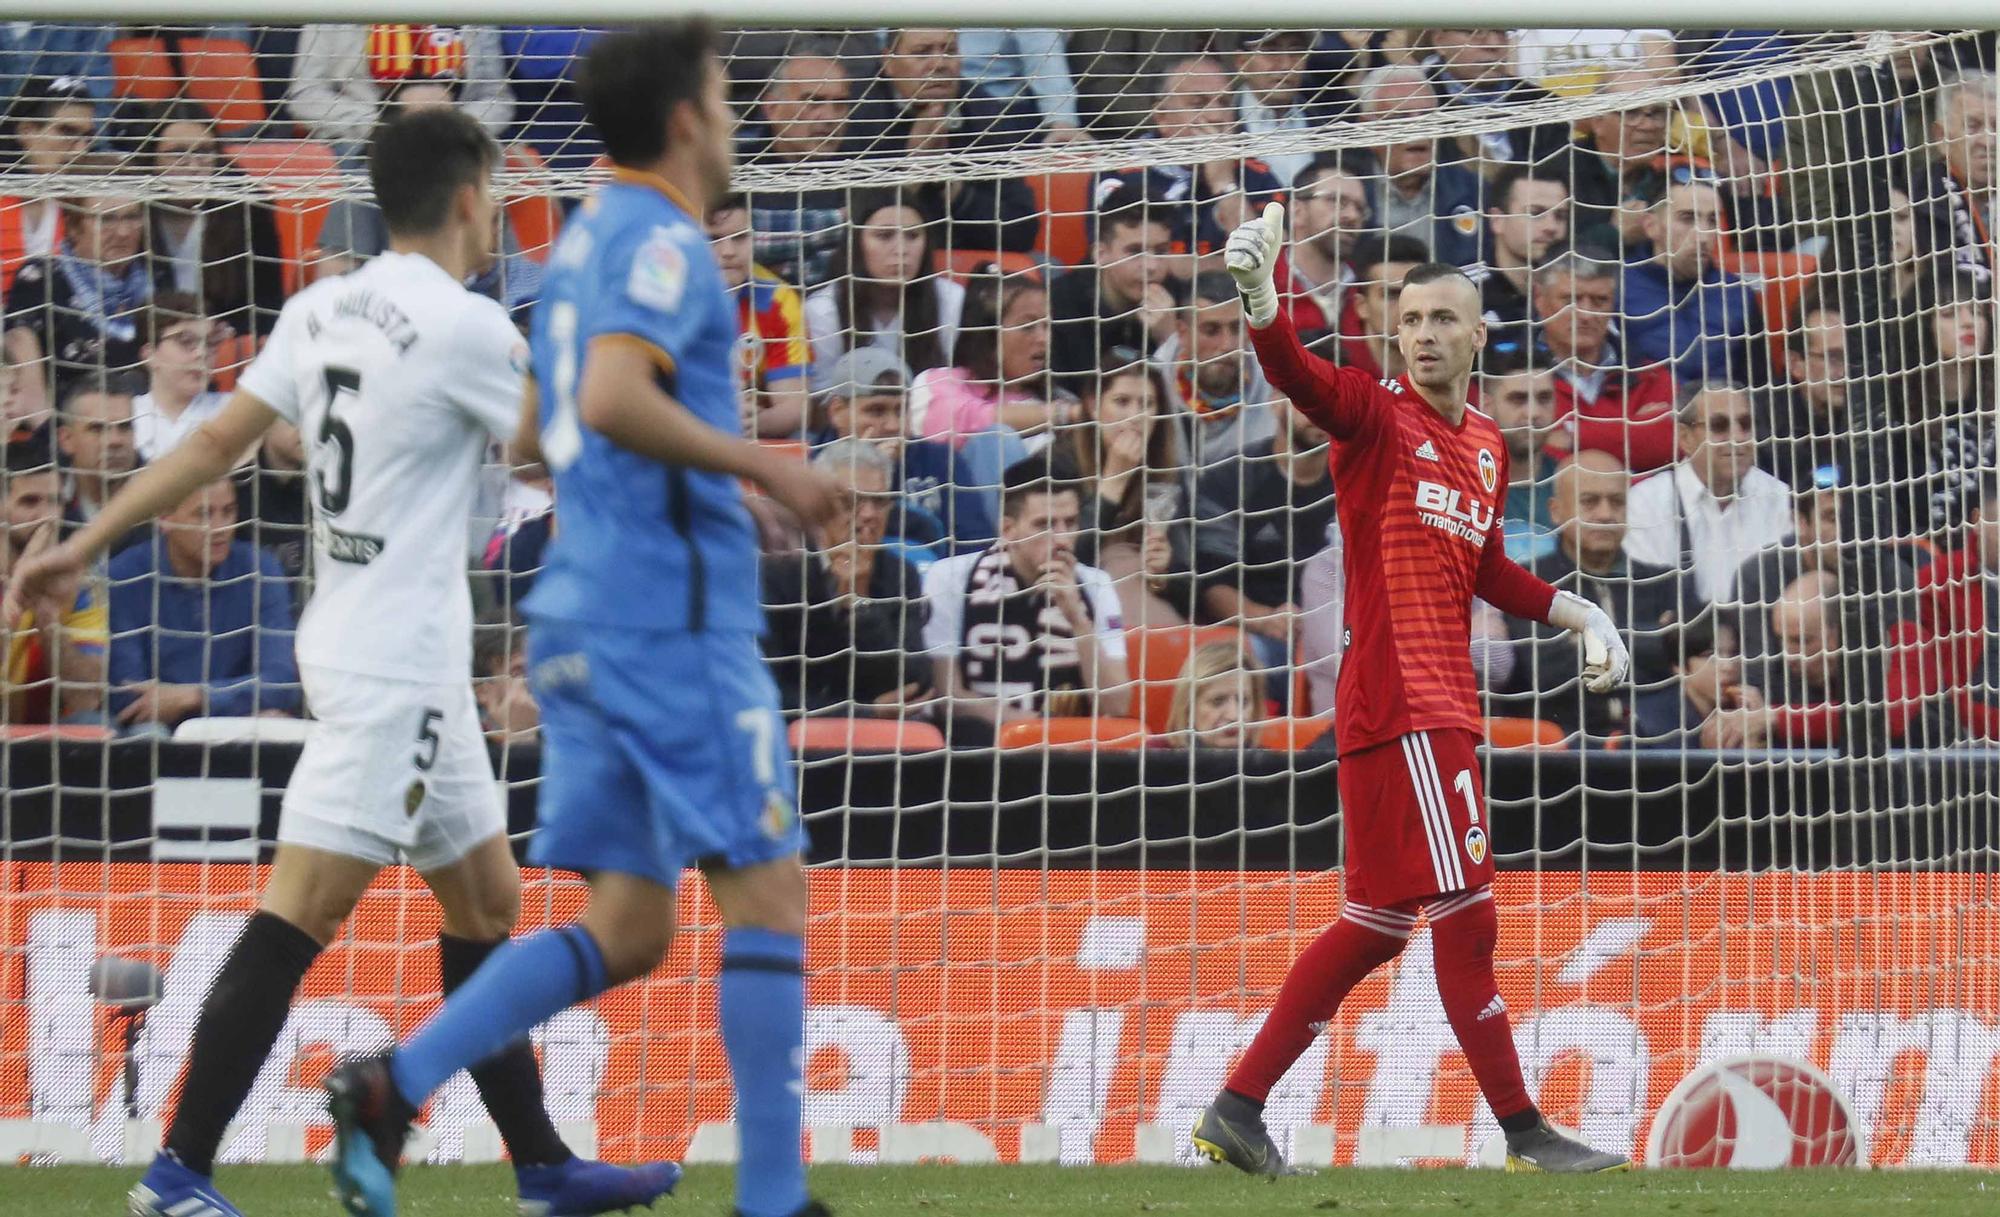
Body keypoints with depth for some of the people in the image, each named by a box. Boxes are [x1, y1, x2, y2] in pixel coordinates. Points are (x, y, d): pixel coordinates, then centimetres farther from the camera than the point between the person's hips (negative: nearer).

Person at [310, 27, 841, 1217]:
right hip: (671, 610, -9)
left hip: (584, 614, 9)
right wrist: (765, 467, -18)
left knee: (627, 927, 7)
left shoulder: (589, 237, 19)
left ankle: (391, 1086, -5)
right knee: (768, 891, -4)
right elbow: (611, 399, -25)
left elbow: (538, 427, 27)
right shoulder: (664, 240, -10)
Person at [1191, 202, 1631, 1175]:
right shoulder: (1376, 414, -4)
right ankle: (1523, 1132, -1)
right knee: (1465, 913, -7)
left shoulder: (1486, 445, 18)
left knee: (1378, 924, 11)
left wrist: (1578, 613, 20)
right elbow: (1299, 377, -24)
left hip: (1444, 709, 8)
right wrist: (1260, 298, -42)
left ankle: (1238, 1109, 16)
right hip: (1397, 702, -8)